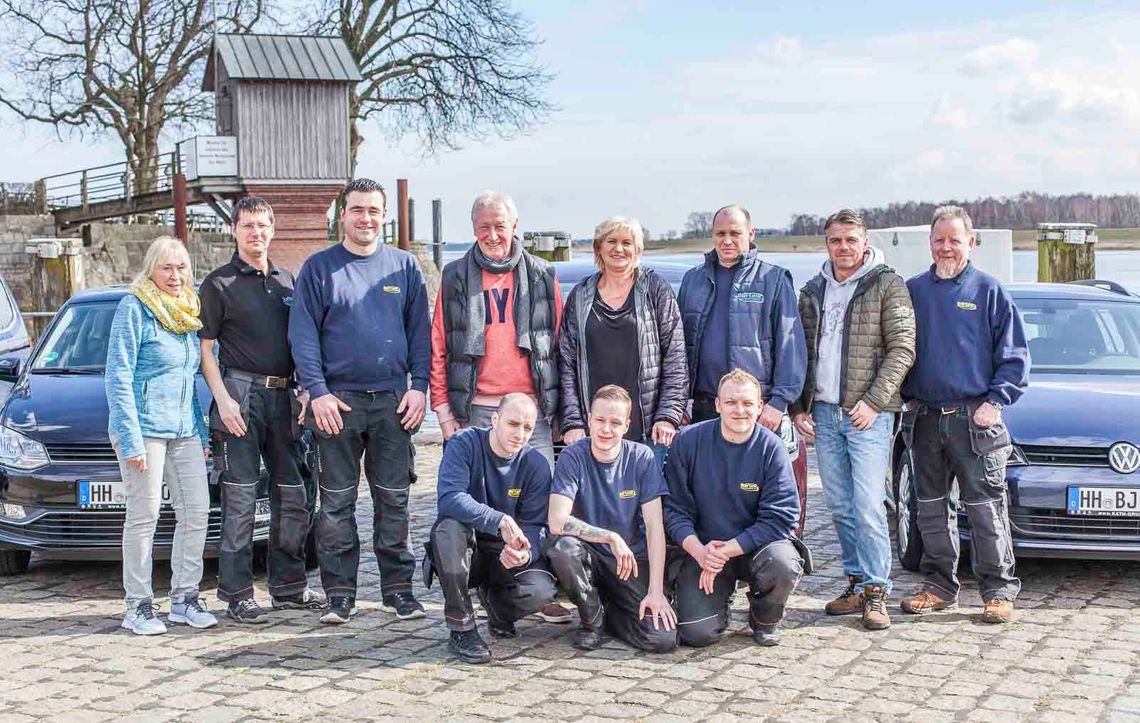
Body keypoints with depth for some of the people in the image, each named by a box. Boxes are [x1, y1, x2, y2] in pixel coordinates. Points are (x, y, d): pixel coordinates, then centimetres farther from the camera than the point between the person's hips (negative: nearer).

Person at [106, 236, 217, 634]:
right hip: (145, 426, -7)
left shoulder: (187, 313, 15)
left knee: (197, 511, 3)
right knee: (144, 516, -3)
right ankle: (138, 606, 4)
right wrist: (130, 438, -17)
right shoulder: (134, 308, -7)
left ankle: (185, 599, 12)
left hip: (184, 428, 7)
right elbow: (117, 377, -11)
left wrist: (202, 433, 15)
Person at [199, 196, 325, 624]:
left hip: (284, 396, 6)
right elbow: (205, 349, -2)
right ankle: (237, 594, 1)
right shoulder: (219, 283, 1)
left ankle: (289, 587, 19)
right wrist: (223, 399, -13)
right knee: (240, 499, -5)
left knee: (293, 496, 8)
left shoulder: (287, 281, 17)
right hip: (241, 391, -5)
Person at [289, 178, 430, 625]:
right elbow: (303, 334, 0)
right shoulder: (319, 268, 4)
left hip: (394, 400, 1)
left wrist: (419, 386, -2)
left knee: (394, 498, 5)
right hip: (338, 400, -1)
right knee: (337, 501, 2)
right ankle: (339, 592, 9)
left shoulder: (404, 266, 10)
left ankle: (398, 587, 12)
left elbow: (420, 330, 9)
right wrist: (317, 391, -10)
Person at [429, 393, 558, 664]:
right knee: (449, 527, -35)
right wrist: (500, 521, -40)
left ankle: (493, 597, 12)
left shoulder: (536, 464, -7)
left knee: (540, 591, -28)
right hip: (465, 552, -1)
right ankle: (462, 629, -20)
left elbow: (535, 524, -8)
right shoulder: (464, 444, -14)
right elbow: (449, 498, -29)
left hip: (506, 555, 2)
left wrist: (525, 553, -32)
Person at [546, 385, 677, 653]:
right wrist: (612, 538, -26)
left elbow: (654, 526, -11)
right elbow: (557, 521, -22)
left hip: (633, 560, 1)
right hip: (588, 556, -1)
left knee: (663, 638, -20)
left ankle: (609, 612, 14)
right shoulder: (573, 457, -11)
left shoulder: (642, 458, -7)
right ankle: (592, 619, -6)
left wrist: (656, 590, -18)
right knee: (561, 545, -36)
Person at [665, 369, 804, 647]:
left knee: (783, 565, -35)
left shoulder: (772, 448, -10)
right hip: (702, 548, 0)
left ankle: (765, 618, 1)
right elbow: (674, 509, -6)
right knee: (697, 633, -19)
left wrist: (726, 550, -22)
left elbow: (780, 519, -15)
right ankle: (720, 594, 19)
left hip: (756, 547, 0)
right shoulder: (688, 441, -8)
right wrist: (699, 551, -23)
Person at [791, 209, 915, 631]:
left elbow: (902, 349, -8)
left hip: (868, 414, -5)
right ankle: (857, 584, 18)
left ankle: (876, 592, -2)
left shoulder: (887, 286, -2)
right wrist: (798, 407, 9)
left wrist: (873, 401, -15)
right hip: (823, 414, 5)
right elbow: (800, 353, 18)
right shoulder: (812, 292, 15)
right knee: (840, 508, 9)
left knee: (868, 507, -9)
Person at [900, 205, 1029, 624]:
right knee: (931, 509, 10)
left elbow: (1014, 356, 2)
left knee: (986, 509, -2)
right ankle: (939, 586, 20)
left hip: (975, 420, -3)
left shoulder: (989, 292, 2)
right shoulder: (913, 291, 10)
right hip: (924, 420, 4)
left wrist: (995, 402, -8)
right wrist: (905, 397, 5)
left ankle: (999, 592, 6)